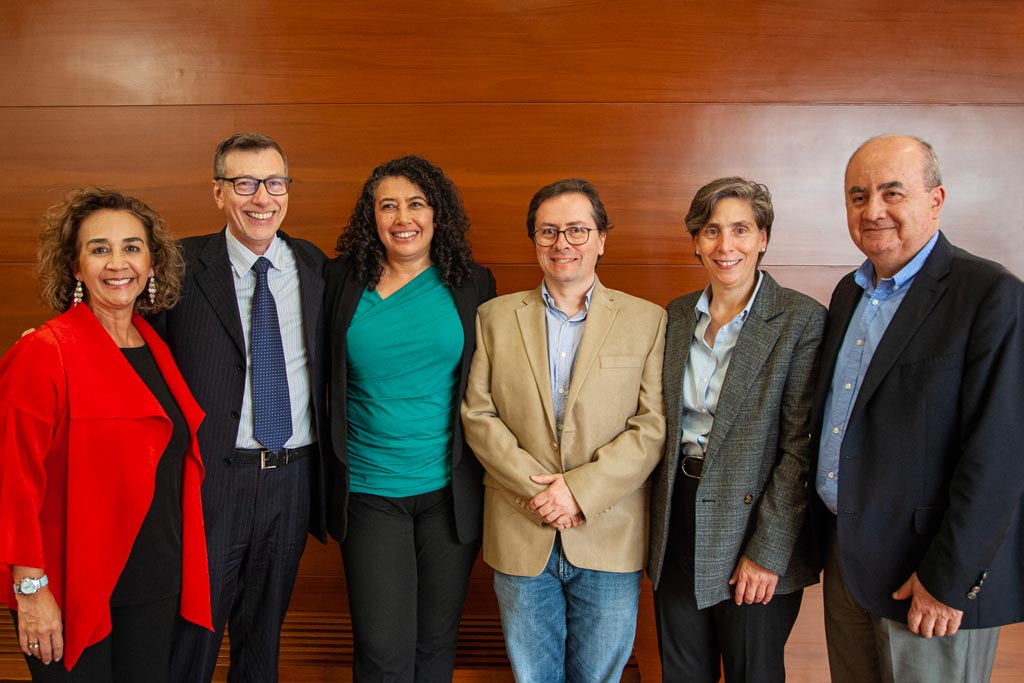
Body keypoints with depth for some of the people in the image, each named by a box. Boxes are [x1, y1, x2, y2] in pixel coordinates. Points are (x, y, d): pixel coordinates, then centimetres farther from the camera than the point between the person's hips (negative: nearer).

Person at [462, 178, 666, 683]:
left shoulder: (647, 320, 1)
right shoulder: (496, 317, 5)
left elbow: (653, 428, -6)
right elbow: (477, 415, 0)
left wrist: (580, 489, -15)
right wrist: (534, 487, -12)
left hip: (609, 541, -1)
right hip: (521, 537, 1)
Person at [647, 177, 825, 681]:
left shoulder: (802, 320, -10)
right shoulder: (677, 316, 6)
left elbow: (801, 447, -13)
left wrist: (768, 550, -15)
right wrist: (656, 520, 5)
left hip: (752, 522, -4)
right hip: (678, 520, 5)